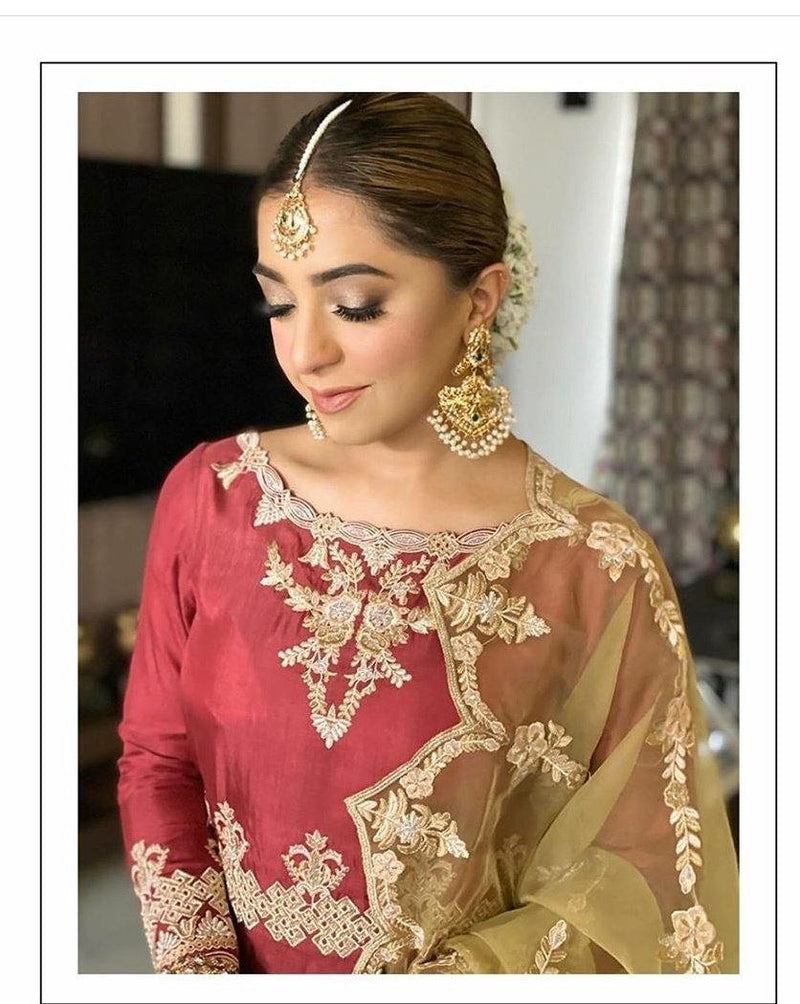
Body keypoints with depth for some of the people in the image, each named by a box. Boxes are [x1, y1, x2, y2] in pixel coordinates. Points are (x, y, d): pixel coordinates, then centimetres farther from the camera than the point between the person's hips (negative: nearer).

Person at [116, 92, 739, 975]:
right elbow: (158, 759, -3)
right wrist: (200, 968, -16)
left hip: (467, 973, -1)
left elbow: (639, 880, -12)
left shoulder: (597, 572, -18)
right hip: (237, 962, 2)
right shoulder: (208, 495, -10)